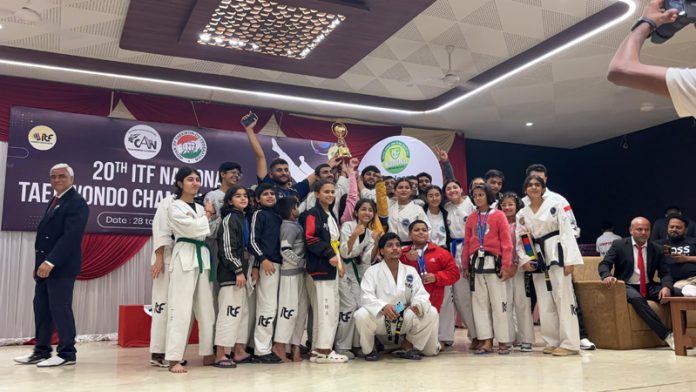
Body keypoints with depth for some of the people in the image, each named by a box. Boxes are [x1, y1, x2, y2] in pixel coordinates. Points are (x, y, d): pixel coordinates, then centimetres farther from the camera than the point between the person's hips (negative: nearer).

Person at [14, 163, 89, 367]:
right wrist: (40, 263, 13)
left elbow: (71, 237, -21)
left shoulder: (76, 202, -11)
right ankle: (42, 351, 21)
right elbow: (46, 233, 18)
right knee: (41, 308, 11)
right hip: (45, 265, 9)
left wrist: (50, 262, -25)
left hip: (61, 266, -9)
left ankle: (67, 353, 4)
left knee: (60, 308, -5)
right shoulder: (54, 201, 19)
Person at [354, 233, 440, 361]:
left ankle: (409, 345, 4)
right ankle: (369, 349, -2)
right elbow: (366, 296, -17)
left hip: (405, 321, 3)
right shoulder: (372, 271, -2)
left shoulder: (411, 271, 8)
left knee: (431, 313, -19)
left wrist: (418, 304, -28)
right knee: (361, 315, -34)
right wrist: (383, 306, -37)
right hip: (380, 320, -3)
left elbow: (420, 294, -2)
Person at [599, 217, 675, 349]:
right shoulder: (619, 245, 2)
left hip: (649, 287, 4)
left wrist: (666, 287, -16)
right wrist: (607, 276, -29)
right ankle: (666, 334, -39)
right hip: (627, 287, -4)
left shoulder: (656, 250, 11)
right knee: (637, 299, -37)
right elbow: (604, 264, -5)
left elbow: (665, 273, 8)